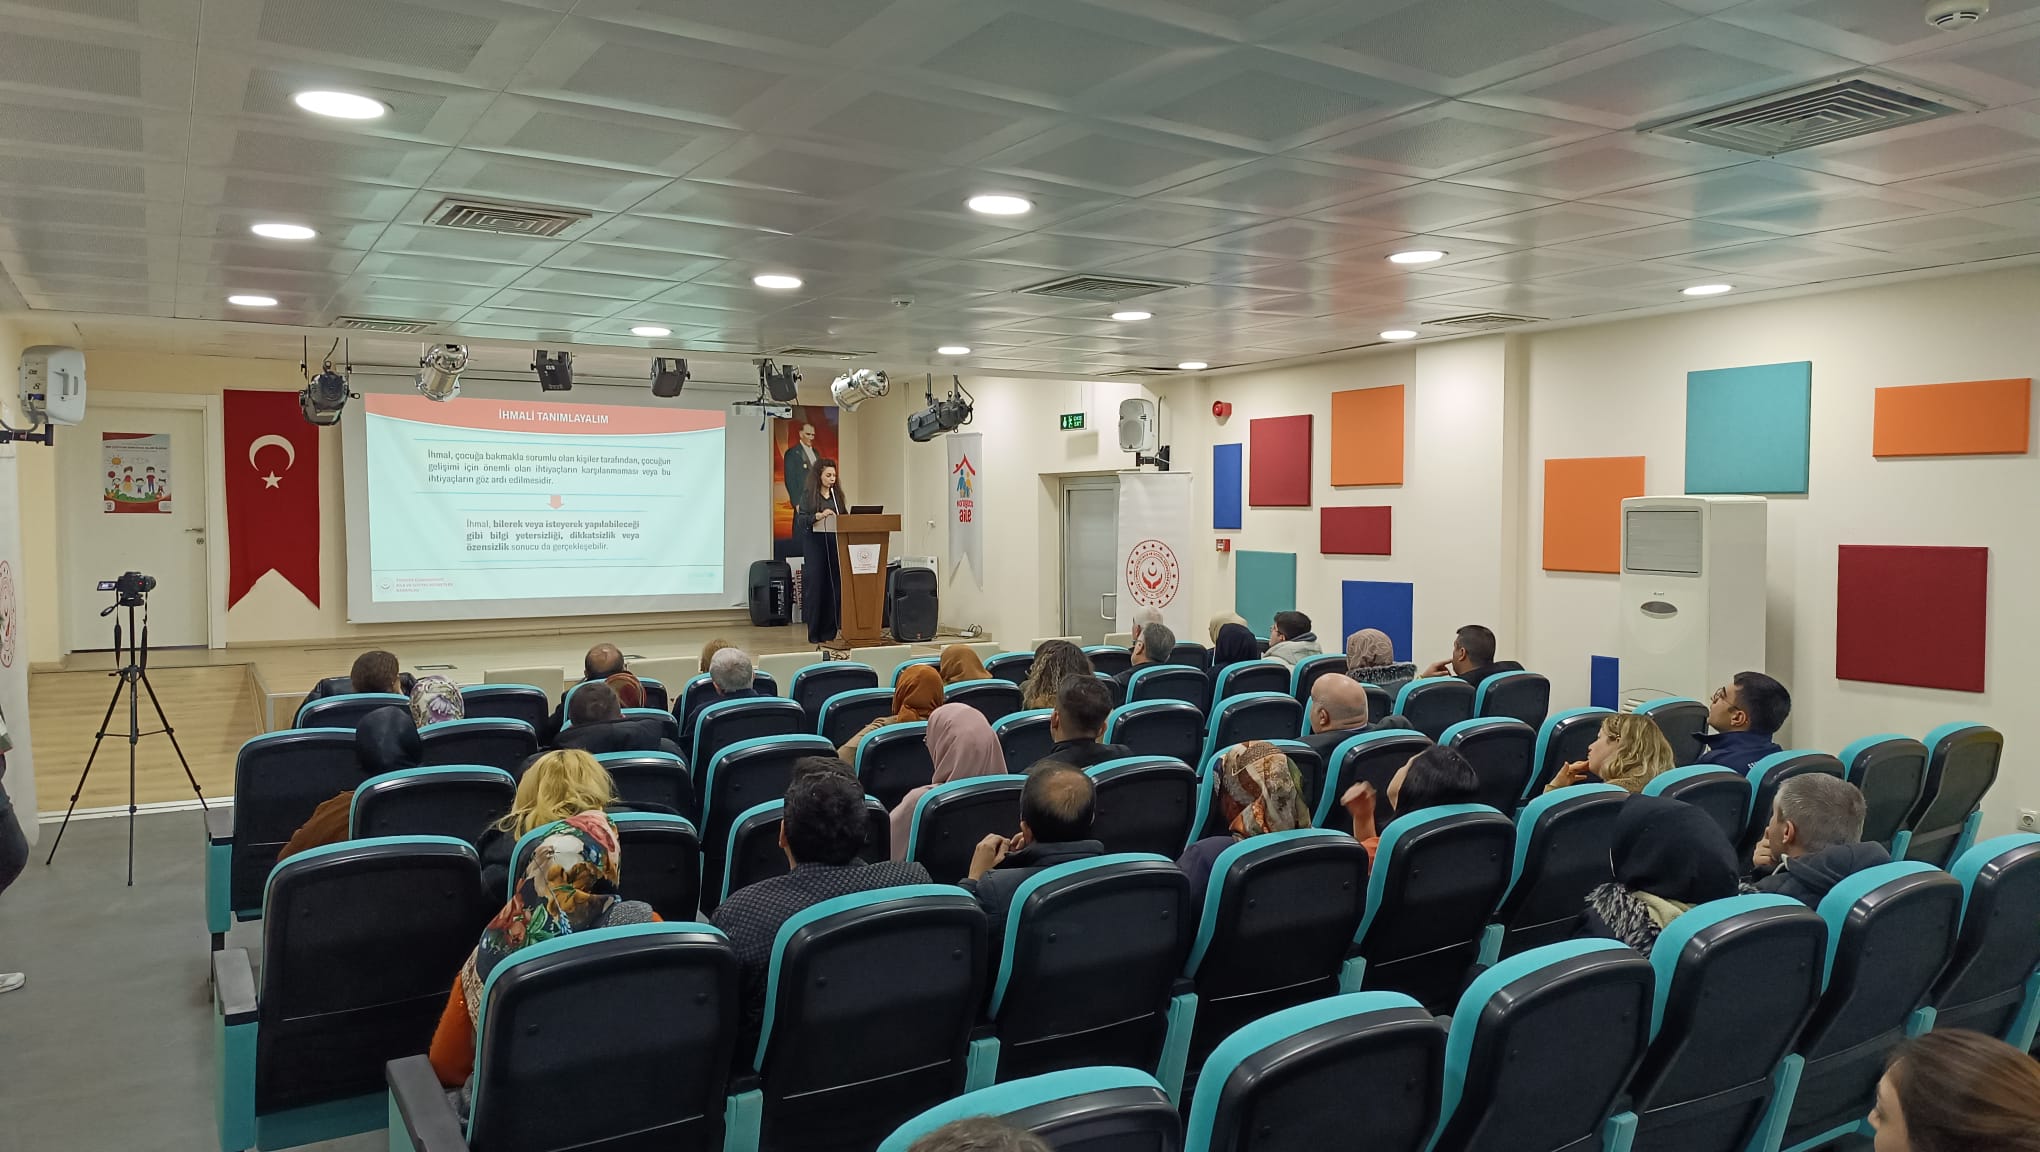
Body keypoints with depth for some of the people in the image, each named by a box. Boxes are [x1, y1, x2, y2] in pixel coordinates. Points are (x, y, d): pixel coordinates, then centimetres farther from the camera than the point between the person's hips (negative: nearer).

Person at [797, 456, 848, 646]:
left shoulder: (837, 494, 12)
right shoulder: (808, 494, 0)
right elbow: (801, 519, -7)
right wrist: (819, 516, -21)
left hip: (834, 542, 4)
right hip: (815, 542, -4)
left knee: (834, 586, 1)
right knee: (815, 586, -2)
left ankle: (829, 633, 9)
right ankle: (814, 634, 4)